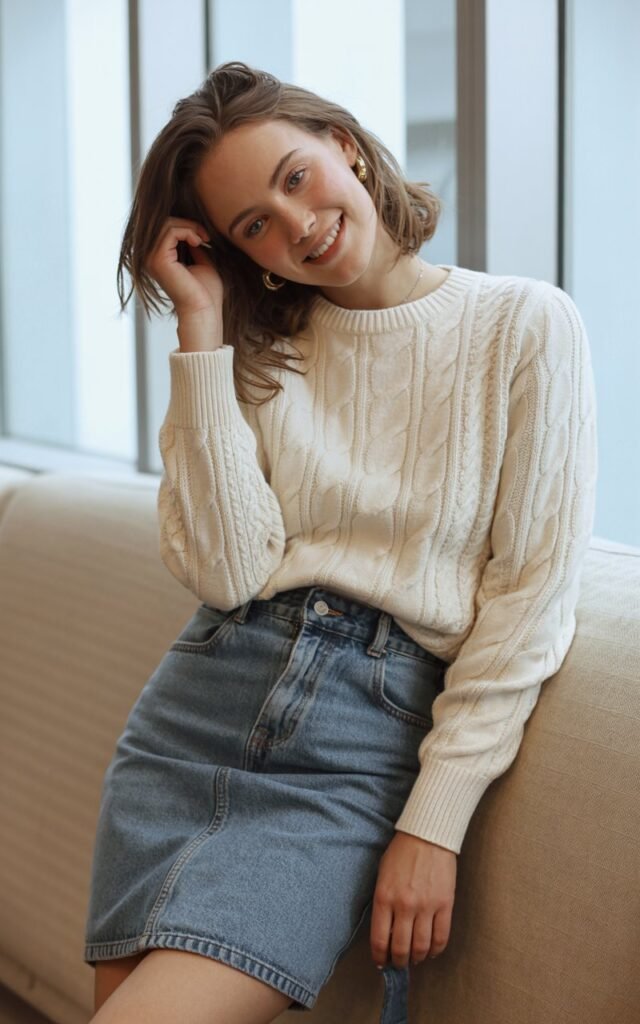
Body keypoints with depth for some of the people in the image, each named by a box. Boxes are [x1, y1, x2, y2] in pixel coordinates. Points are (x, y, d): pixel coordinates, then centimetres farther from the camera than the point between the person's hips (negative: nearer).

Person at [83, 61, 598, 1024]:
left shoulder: (527, 326, 1)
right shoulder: (257, 351, 11)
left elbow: (533, 592, -3)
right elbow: (229, 571, -5)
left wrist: (436, 819, -10)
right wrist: (202, 330, -3)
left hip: (373, 732, -4)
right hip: (203, 698, 4)